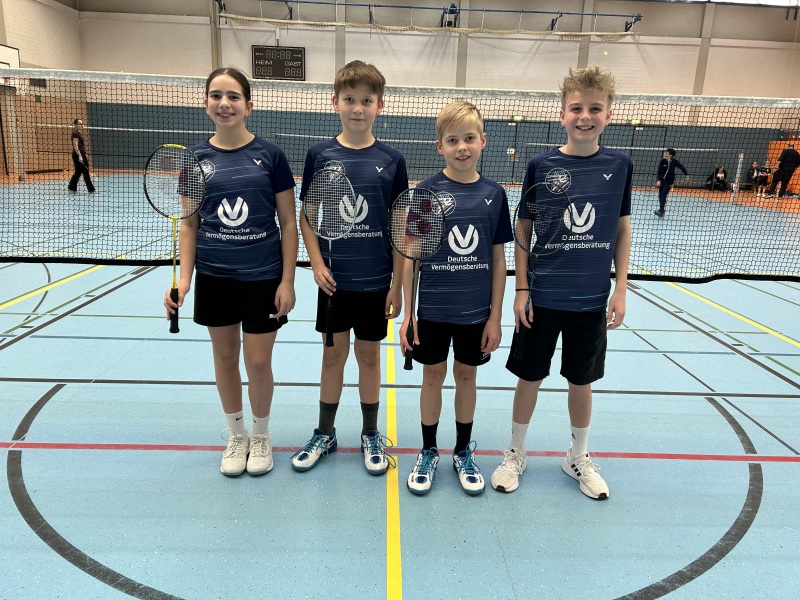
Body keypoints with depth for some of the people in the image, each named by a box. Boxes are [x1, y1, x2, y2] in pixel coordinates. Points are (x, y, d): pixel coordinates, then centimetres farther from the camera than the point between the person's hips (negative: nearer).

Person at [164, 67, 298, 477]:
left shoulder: (270, 154, -4)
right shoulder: (196, 158, 2)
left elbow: (288, 223, -3)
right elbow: (189, 224, 6)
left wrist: (287, 281, -8)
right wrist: (184, 278, -4)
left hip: (263, 277, -2)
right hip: (213, 277, 3)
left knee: (258, 362, 3)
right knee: (225, 356, 13)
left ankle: (261, 435, 30)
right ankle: (236, 435, 34)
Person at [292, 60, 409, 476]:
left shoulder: (391, 160, -3)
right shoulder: (319, 155, -1)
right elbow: (306, 216, 3)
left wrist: (397, 284, -3)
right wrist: (317, 264, -9)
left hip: (376, 280, 0)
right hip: (334, 278, 1)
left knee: (369, 354, 11)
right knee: (333, 353, 12)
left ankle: (371, 435, 29)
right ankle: (324, 434, 29)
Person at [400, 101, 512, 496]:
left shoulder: (494, 194, -2)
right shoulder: (427, 191, -6)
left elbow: (498, 259, 2)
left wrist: (496, 315, 0)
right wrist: (407, 312, -6)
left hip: (476, 310, 1)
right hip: (433, 308, -1)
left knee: (467, 376, 14)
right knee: (433, 376, 11)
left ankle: (463, 452, 33)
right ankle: (429, 453, 30)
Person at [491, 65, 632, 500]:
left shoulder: (619, 166, -1)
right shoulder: (541, 165, -6)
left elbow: (622, 229, 6)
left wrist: (620, 289, 2)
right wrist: (521, 290, -5)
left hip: (592, 299, 2)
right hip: (542, 297, -1)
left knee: (581, 380, 15)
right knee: (529, 377, 10)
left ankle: (578, 458, 36)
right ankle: (515, 454, 31)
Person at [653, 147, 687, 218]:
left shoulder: (674, 162, -11)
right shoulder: (663, 161, -12)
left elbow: (682, 167, 6)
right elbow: (659, 171, -16)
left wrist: (686, 175, 9)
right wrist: (658, 180, -29)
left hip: (669, 181, -2)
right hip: (662, 180, 2)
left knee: (663, 194, -16)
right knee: (660, 195, 6)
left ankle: (661, 211, -20)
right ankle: (661, 210, 20)